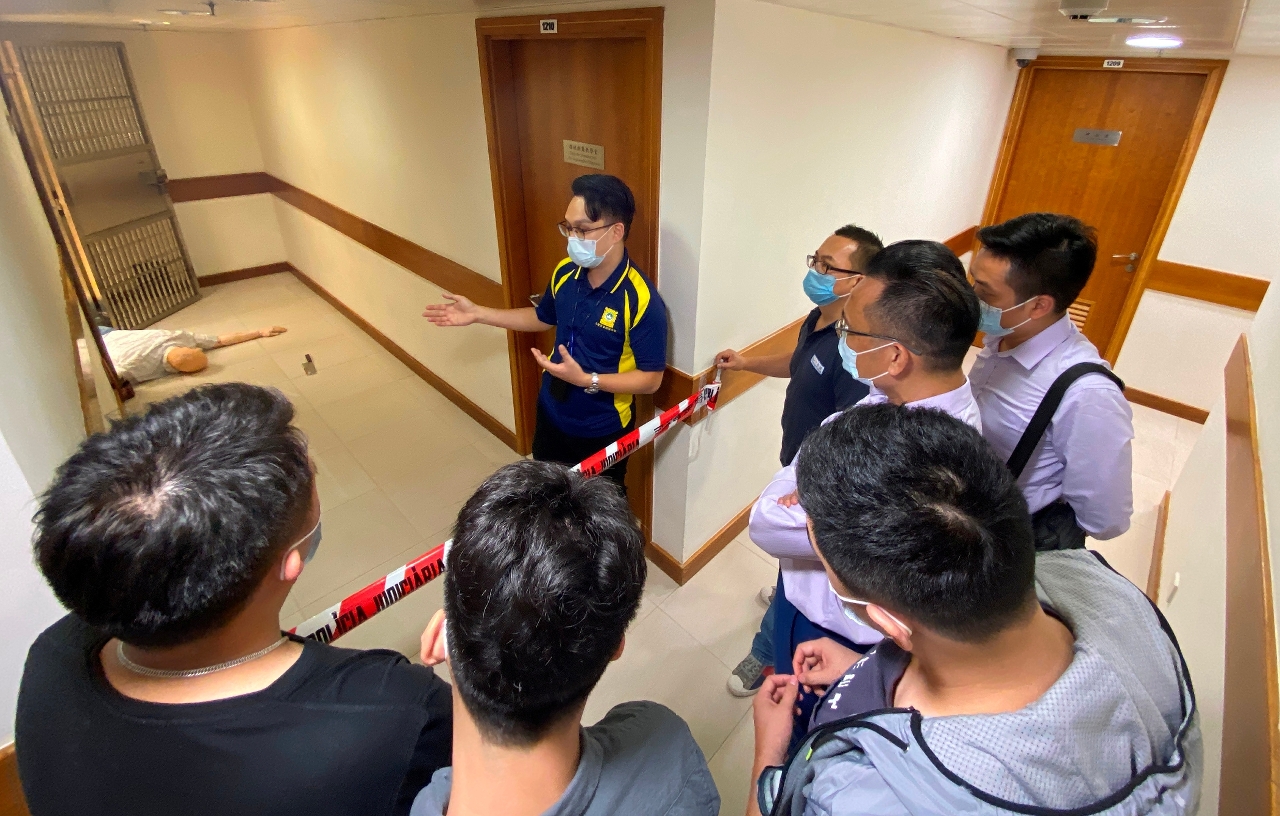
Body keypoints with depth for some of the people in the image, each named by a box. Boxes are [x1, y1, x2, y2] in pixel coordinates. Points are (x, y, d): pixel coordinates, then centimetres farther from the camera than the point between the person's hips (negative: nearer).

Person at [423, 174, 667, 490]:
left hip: (603, 431, -6)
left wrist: (586, 379, -34)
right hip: (552, 414, 6)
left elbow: (651, 378, -23)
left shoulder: (641, 299, -28)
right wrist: (478, 313, 7)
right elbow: (543, 317, 12)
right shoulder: (565, 272, -8)